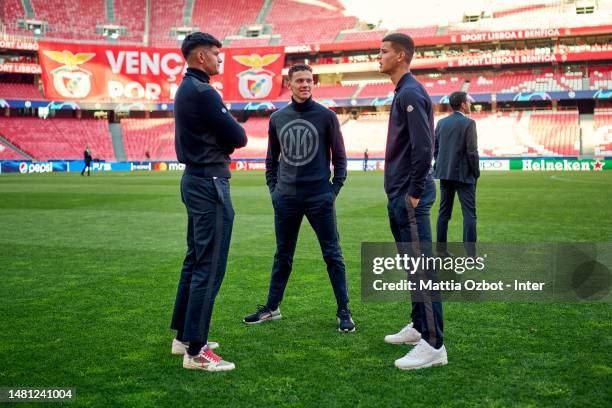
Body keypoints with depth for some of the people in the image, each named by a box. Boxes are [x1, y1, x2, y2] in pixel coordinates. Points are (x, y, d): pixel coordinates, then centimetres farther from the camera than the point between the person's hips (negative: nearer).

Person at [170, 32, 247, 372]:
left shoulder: (186, 89, 16)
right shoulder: (202, 92, -16)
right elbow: (238, 138, -15)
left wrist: (223, 137, 0)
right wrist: (234, 131, 5)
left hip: (195, 179, 11)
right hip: (210, 182, -11)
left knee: (195, 261, 16)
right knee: (209, 266, -8)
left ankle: (184, 336, 25)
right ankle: (196, 351, -4)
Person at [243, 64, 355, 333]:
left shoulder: (326, 116, -1)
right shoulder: (277, 118, 8)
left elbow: (340, 158, 3)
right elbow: (271, 160, 17)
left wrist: (334, 190, -5)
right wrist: (273, 189, 8)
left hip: (319, 198, -3)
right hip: (286, 198, 3)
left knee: (332, 255, 0)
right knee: (282, 256, 13)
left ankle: (343, 312, 8)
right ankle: (272, 308, 24)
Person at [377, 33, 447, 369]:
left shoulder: (411, 94, -14)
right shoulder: (402, 93, 17)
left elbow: (423, 148, -22)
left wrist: (414, 194, -18)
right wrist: (400, 193, 18)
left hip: (410, 197, -10)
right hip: (399, 197, 10)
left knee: (421, 268, -8)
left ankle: (433, 344, -4)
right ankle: (419, 326, 30)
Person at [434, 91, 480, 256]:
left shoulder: (441, 123, 7)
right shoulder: (468, 123, -11)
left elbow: (435, 149, 10)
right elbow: (472, 151, -14)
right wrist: (476, 173, -4)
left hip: (445, 174, 6)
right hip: (464, 174, -6)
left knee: (444, 212, 12)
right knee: (469, 214, -2)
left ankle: (441, 249, 16)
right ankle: (470, 253, -4)